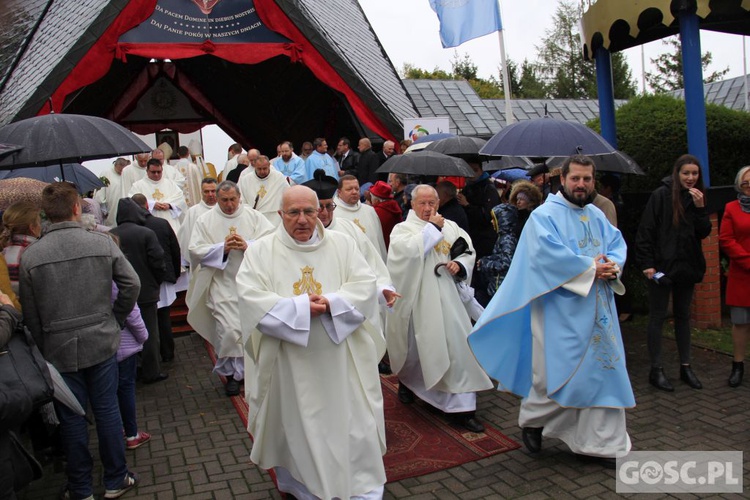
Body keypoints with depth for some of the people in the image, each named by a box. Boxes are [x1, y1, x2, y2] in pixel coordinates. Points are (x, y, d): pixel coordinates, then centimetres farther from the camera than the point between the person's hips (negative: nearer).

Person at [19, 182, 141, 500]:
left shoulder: (30, 256, -9)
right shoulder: (103, 243, -10)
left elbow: (30, 315, -3)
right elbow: (132, 284, -8)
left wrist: (43, 348, 10)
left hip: (59, 350, 0)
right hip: (102, 343, 0)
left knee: (72, 419, 12)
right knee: (107, 411, 12)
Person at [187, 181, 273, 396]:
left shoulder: (254, 216, 4)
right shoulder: (205, 221, 3)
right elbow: (196, 249, -3)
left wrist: (247, 246, -19)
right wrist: (222, 248, -15)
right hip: (223, 284, -2)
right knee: (229, 330, -9)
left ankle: (248, 367, 28)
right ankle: (231, 372, 11)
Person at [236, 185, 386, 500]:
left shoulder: (342, 244, 3)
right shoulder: (261, 251, -1)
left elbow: (365, 285, -2)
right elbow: (251, 298, -12)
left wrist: (332, 304, -19)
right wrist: (299, 307, -21)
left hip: (340, 358, 1)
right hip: (289, 362, -1)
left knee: (350, 421, 8)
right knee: (296, 424, 13)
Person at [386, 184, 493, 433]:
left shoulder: (450, 227, 9)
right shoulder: (402, 229, -2)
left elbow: (468, 252, 13)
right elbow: (408, 250, -23)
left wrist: (460, 264, -8)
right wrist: (432, 228, -16)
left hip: (446, 298, 3)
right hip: (417, 298, -3)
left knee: (459, 346, -2)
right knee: (416, 347, 13)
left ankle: (462, 407, 7)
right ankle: (407, 380, 45)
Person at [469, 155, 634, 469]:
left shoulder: (597, 216, 15)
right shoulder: (544, 216, -7)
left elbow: (618, 244, 12)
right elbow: (548, 253, -20)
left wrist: (613, 265, -10)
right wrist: (589, 267, -18)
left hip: (598, 310, 7)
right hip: (561, 310, -7)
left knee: (601, 369, 8)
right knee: (558, 370, -1)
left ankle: (598, 443, 20)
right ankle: (532, 419, 26)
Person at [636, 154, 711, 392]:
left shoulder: (697, 198, 8)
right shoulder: (661, 195, -9)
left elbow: (704, 232, 4)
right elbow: (645, 231, -12)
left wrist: (700, 208, -11)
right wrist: (647, 263, -16)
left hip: (687, 266, 6)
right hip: (662, 266, -6)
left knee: (683, 316, 14)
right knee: (657, 317, 2)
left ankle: (685, 367, 24)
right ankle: (656, 370, 9)